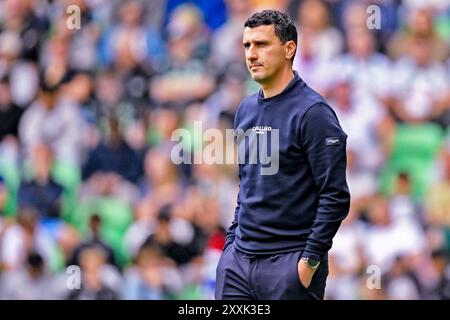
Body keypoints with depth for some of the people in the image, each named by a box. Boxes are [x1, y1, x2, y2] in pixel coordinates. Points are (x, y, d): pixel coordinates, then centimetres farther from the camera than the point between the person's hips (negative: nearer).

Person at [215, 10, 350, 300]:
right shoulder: (246, 110, 13)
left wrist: (311, 260, -16)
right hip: (238, 260, 7)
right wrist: (232, 242, 15)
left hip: (289, 264, -7)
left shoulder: (312, 112, -11)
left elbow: (336, 197, -14)